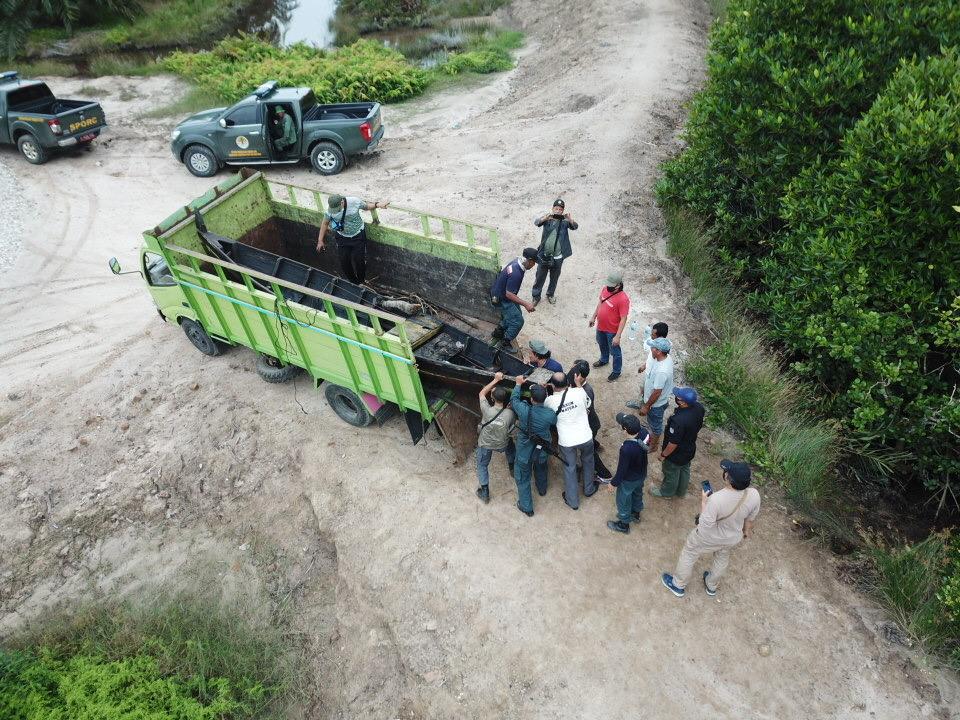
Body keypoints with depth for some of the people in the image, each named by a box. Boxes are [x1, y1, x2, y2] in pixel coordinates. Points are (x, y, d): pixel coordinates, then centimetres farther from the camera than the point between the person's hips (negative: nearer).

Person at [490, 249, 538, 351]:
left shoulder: (517, 262, -6)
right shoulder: (516, 273, -36)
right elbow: (509, 294, -32)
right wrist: (526, 304, -31)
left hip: (501, 292, 10)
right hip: (501, 299, -10)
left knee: (515, 314, 23)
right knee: (518, 321, -4)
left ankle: (498, 332, 41)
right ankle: (503, 344, 11)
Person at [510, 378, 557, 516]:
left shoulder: (524, 410, -31)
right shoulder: (550, 414, -27)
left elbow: (513, 399, -10)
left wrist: (518, 384, 6)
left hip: (524, 452, -2)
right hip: (542, 450, 3)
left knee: (523, 478, 19)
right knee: (541, 471, 34)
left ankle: (526, 507, 30)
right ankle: (542, 489, 61)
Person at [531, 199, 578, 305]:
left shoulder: (565, 221, -4)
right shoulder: (547, 219, -4)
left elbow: (575, 226, -17)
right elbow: (536, 222, -20)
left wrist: (570, 219, -38)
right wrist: (546, 217, -40)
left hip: (558, 257, 1)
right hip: (544, 255, 0)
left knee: (554, 278, 17)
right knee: (540, 277, 10)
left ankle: (550, 294, 39)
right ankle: (536, 296, 26)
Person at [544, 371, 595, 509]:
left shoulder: (550, 401, -15)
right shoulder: (579, 392, -16)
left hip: (566, 441, -1)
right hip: (585, 437, 1)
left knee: (569, 469, 18)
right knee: (587, 462, 29)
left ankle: (573, 501, 30)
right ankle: (589, 489, 49)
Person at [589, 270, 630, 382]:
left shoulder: (623, 299, -32)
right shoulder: (605, 289, -11)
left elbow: (623, 319, -27)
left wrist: (618, 336, -26)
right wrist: (594, 317, 15)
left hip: (612, 330, -7)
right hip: (600, 326, 7)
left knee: (615, 351, 15)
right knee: (602, 344, 32)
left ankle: (616, 371, 37)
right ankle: (604, 360, 59)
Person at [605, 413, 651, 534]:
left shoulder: (626, 449, -43)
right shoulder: (644, 433, -26)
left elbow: (622, 469, -26)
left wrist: (614, 483, -13)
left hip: (629, 480, -7)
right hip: (642, 475, 7)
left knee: (623, 501, 22)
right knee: (637, 493, 34)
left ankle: (624, 524, 46)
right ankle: (636, 514, 61)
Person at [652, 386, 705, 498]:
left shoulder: (678, 420, -43)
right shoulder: (699, 408, -20)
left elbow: (673, 443, -30)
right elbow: (699, 425, 1)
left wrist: (663, 454, -13)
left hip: (677, 455, -7)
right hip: (690, 450, 7)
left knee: (671, 473, 22)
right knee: (684, 470, 30)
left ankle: (666, 492, 49)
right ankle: (681, 492, 55)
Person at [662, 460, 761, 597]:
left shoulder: (716, 499, -42)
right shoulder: (754, 495, -25)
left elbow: (705, 525, -29)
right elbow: (750, 518, -4)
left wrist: (703, 502, -19)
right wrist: (747, 531, 15)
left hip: (709, 538, -5)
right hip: (733, 538, 5)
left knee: (689, 554, 23)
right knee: (722, 559, 34)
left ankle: (678, 585, 43)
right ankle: (712, 586, 58)